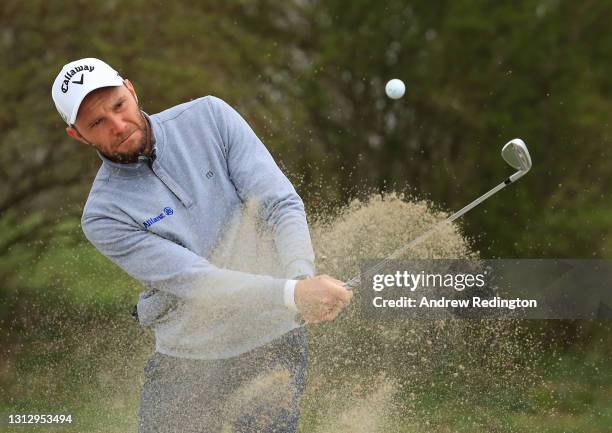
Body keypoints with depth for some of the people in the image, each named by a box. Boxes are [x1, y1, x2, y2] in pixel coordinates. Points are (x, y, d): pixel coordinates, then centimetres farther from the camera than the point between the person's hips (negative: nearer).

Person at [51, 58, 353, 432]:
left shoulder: (210, 117, -3)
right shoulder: (103, 217, -11)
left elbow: (282, 204, -9)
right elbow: (195, 281, -22)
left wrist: (303, 277, -29)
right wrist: (293, 294, -35)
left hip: (273, 344, 0)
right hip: (185, 364, 0)